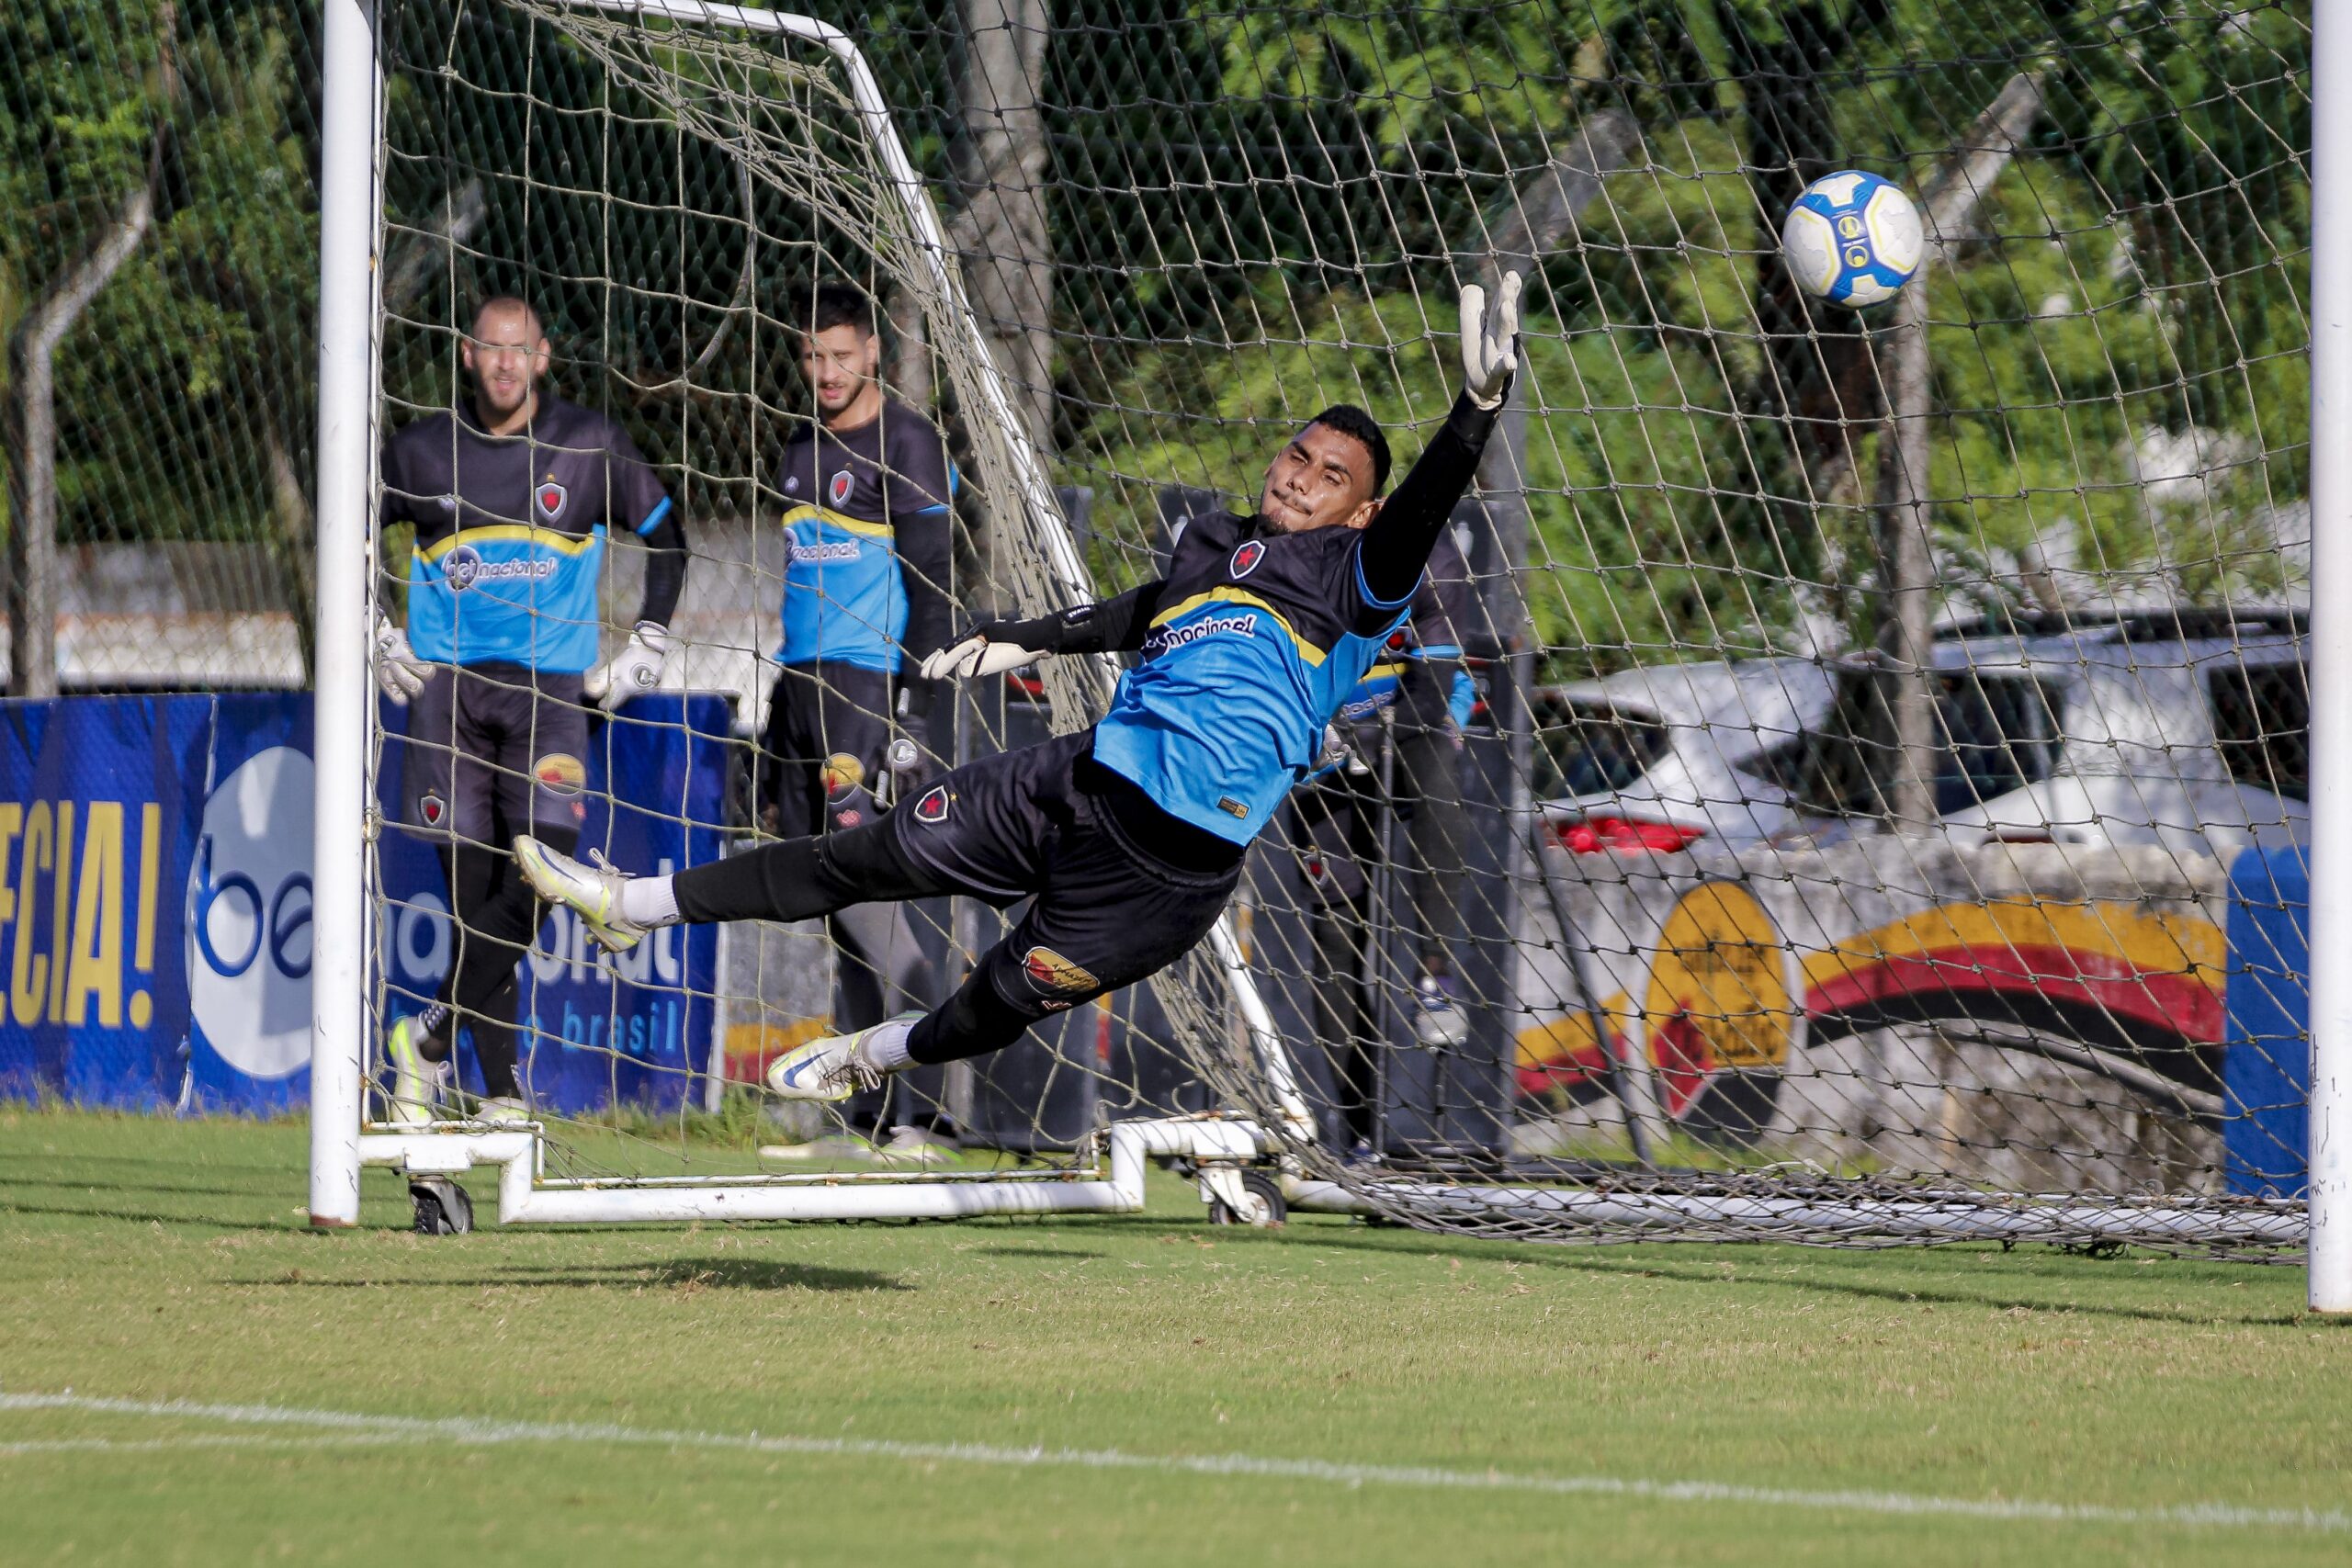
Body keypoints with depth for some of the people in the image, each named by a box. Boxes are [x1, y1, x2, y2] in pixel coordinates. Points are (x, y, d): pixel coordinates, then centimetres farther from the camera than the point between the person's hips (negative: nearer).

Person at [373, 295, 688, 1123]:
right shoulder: (423, 450, 5)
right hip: (446, 685, 1)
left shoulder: (591, 447, 4)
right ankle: (499, 1093, 4)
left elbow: (665, 535, 17)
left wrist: (646, 645, 12)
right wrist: (377, 641, 11)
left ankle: (430, 1033, -9)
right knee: (471, 883, -2)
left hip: (549, 686, -1)